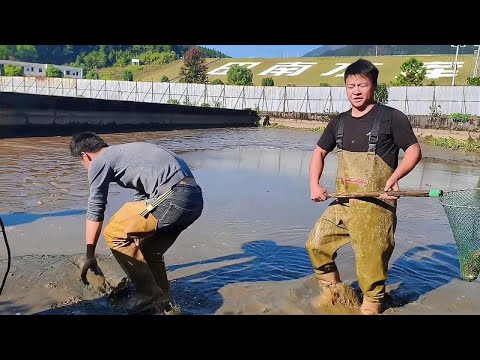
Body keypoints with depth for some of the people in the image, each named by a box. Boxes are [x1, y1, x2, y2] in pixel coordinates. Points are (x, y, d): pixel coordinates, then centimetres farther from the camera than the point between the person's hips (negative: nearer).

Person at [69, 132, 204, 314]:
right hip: (195, 198, 9)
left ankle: (149, 295, 8)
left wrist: (90, 256, 18)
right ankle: (164, 303, 28)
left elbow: (95, 211, 9)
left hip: (173, 198, -9)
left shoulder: (98, 163, 6)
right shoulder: (126, 150, 30)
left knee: (114, 234, 5)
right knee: (150, 251, 23)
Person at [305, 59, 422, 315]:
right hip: (342, 204, 6)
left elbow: (414, 151, -5)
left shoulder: (391, 117, -7)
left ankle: (371, 307, 26)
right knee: (316, 245, 12)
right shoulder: (339, 122, 9)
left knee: (371, 263, 0)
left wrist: (394, 177, -21)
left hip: (375, 207, -6)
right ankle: (333, 295, 33)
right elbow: (319, 152, 19)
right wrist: (314, 184, 5)